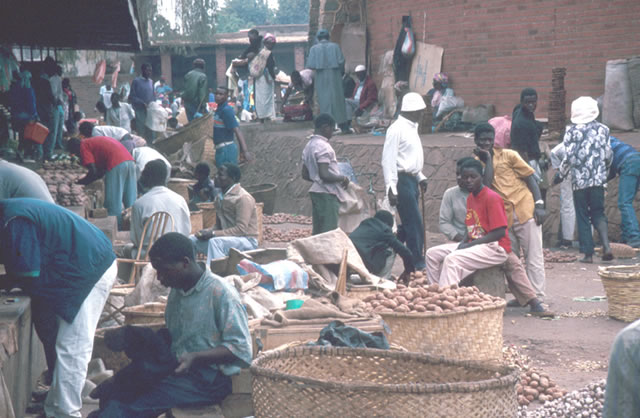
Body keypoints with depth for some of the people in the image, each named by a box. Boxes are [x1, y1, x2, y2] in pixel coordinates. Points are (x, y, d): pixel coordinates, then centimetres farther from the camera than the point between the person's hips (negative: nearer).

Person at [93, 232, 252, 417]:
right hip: (177, 368, 8)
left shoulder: (221, 294, -10)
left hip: (209, 379, -8)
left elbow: (241, 349, -13)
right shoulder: (177, 291, 15)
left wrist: (195, 358, -22)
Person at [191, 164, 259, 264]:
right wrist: (208, 231, -5)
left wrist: (213, 233, -24)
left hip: (247, 241, -9)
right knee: (192, 240, -2)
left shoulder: (243, 198, -16)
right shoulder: (219, 198, 11)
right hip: (226, 238, 9)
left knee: (215, 242, -35)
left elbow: (241, 229, -22)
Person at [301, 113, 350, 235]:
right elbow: (324, 174, -24)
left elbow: (305, 175, 16)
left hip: (316, 192, 9)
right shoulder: (323, 147, -16)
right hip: (327, 194, -9)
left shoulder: (309, 146, 12)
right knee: (329, 233, -7)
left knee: (317, 232, 12)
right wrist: (343, 178, -11)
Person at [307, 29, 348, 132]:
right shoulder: (335, 46, 0)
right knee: (337, 100, 7)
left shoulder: (314, 48, 0)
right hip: (334, 77, 0)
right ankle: (342, 125, 7)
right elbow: (341, 62, -6)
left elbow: (310, 65, -6)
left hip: (321, 78, 0)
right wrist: (341, 71, 12)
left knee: (324, 102, 5)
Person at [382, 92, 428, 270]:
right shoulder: (397, 129, -14)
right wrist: (391, 188, -21)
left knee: (409, 224, 10)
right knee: (415, 224, -8)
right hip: (402, 180, -9)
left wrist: (420, 177, 18)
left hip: (412, 180, 9)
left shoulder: (411, 128, 16)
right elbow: (388, 160, -17)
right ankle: (418, 264, -4)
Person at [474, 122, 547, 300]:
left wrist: (539, 204, -8)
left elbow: (530, 178, 1)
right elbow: (486, 185, -10)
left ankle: (537, 297, -3)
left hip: (526, 210, -4)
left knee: (533, 257, -4)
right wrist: (487, 160, -10)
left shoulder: (508, 155, 1)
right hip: (504, 217, 4)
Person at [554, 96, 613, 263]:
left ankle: (588, 253, 3)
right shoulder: (602, 129, 3)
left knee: (582, 216, 6)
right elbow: (608, 155, 5)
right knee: (598, 213, 13)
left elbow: (569, 157, -9)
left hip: (579, 180, -2)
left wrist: (560, 175, 5)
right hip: (598, 179, 2)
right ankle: (606, 245, -7)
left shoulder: (572, 131, -6)